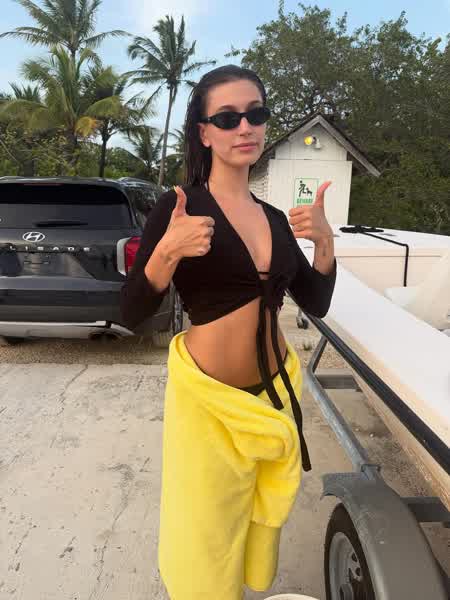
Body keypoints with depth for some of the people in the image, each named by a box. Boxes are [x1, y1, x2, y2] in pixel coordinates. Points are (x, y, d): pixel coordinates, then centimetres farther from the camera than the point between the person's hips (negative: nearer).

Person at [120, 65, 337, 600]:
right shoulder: (179, 207, -12)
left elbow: (317, 304, 6)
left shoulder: (276, 218, 3)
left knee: (260, 514, 26)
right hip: (209, 396, -5)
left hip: (275, 392, 6)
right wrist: (167, 252, -30)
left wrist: (325, 241, -8)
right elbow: (131, 313, -13)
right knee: (207, 531, 15)